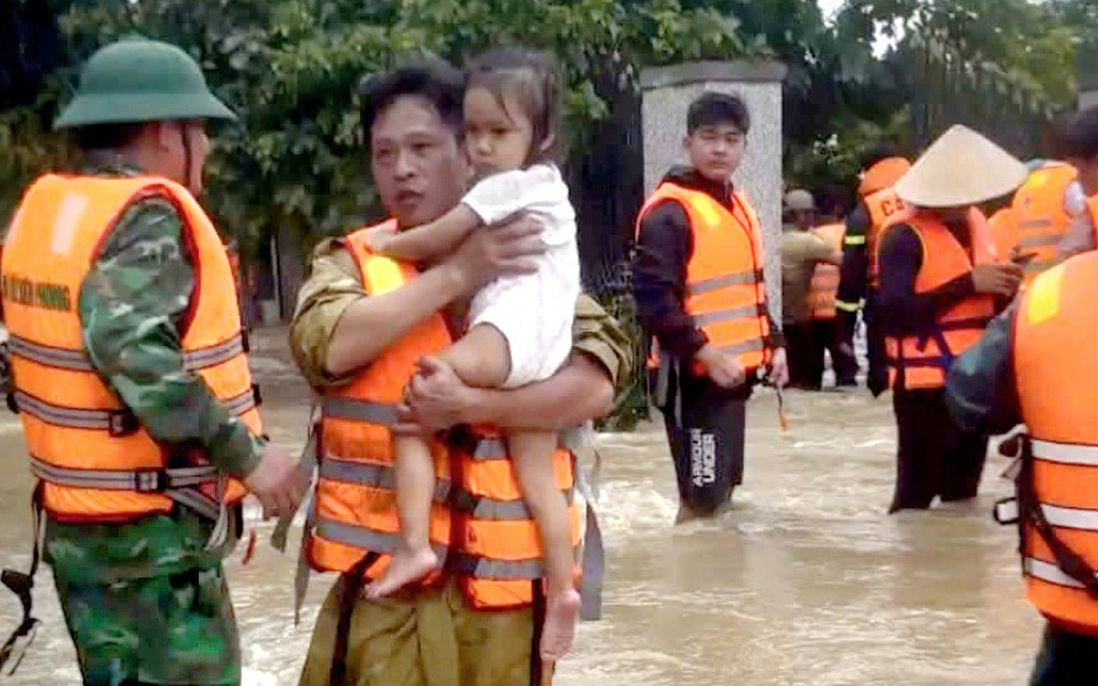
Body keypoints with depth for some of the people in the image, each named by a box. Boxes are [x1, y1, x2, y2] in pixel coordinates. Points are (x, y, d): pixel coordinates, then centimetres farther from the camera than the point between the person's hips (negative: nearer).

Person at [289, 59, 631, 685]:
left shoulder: (534, 260, 4)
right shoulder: (352, 260, 4)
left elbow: (598, 385, -7)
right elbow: (328, 345, -15)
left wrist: (471, 404, -20)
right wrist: (456, 275, -15)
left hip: (506, 571, 1)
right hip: (383, 569, 0)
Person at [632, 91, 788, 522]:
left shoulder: (739, 206, 16)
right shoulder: (670, 211, -13)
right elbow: (654, 298, -22)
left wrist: (773, 344, 14)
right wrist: (706, 354, -23)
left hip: (734, 372, 9)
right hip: (694, 375, -9)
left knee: (722, 487, 16)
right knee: (702, 497, -9)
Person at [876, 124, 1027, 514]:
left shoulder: (975, 223, 11)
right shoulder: (903, 237, -14)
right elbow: (895, 314, -24)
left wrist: (1002, 282, -2)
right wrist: (968, 284, -22)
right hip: (927, 386, -8)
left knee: (963, 492, 15)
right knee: (916, 494, -4)